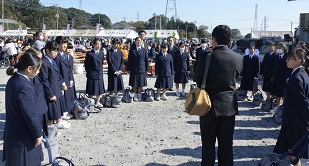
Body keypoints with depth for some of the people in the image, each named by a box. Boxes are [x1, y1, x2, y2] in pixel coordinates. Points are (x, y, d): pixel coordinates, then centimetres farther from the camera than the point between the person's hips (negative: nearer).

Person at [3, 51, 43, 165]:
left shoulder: (13, 80, 2)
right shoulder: (24, 87, -29)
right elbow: (31, 114, -24)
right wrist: (38, 134, -11)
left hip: (12, 133, 9)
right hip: (23, 137, -9)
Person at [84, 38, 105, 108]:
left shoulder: (101, 53, 7)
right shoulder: (89, 54, -10)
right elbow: (86, 64, -4)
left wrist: (101, 70, 10)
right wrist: (88, 72, -2)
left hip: (100, 74, 5)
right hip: (92, 74, -5)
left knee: (100, 89, 11)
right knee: (91, 90, 1)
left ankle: (97, 102, 26)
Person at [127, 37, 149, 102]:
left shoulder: (144, 50, 7)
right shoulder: (132, 50, 2)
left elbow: (147, 60, 8)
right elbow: (129, 60, 2)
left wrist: (146, 69, 4)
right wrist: (129, 69, -2)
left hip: (142, 69, 1)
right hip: (134, 70, -1)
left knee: (141, 84, 7)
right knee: (134, 84, 3)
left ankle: (139, 95, 20)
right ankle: (135, 96, 16)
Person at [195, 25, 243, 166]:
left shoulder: (206, 58, -14)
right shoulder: (238, 58, -5)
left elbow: (198, 80, -4)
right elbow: (236, 77, 7)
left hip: (210, 105, -3)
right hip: (229, 106, 3)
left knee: (208, 144, 9)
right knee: (226, 144, 13)